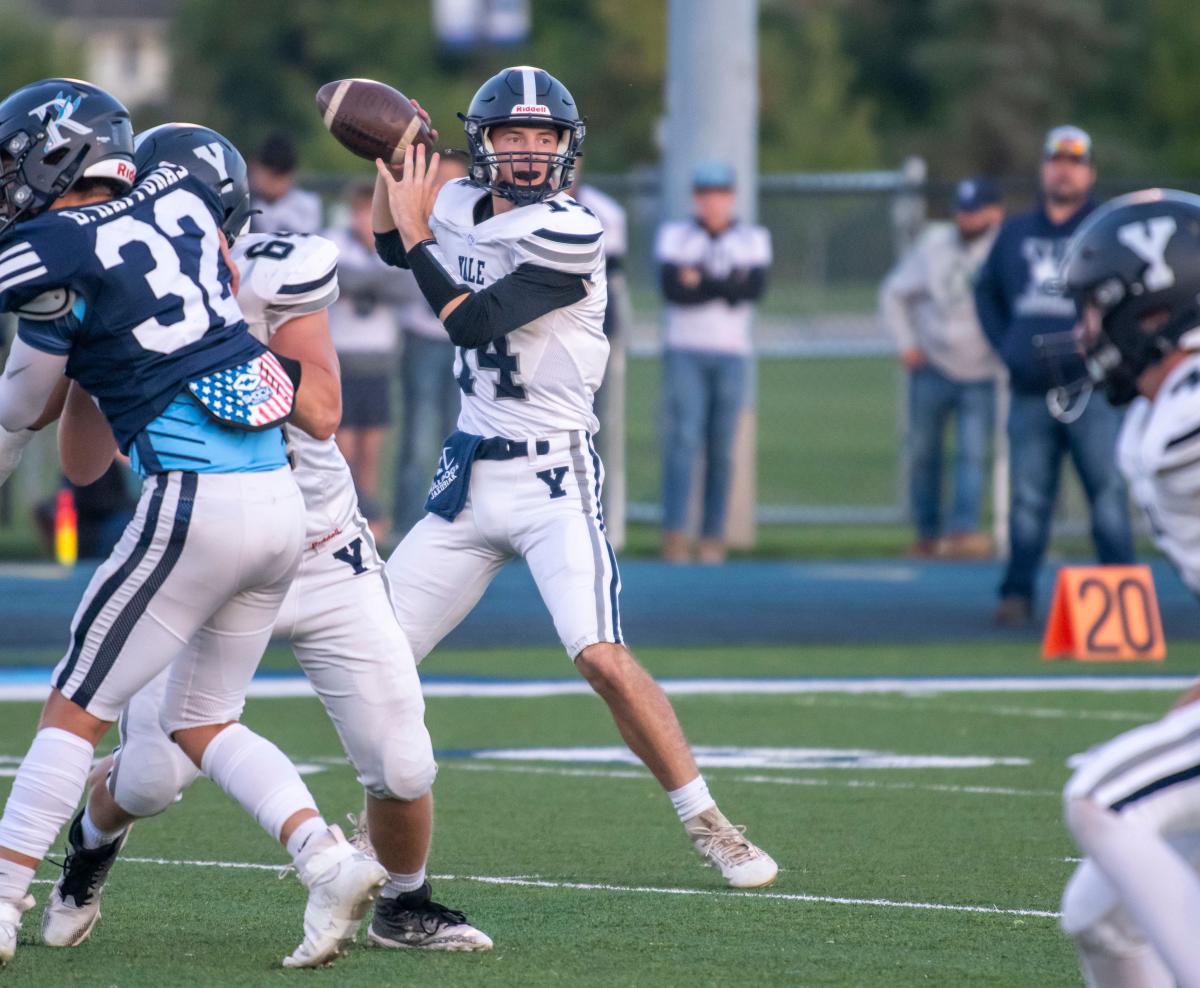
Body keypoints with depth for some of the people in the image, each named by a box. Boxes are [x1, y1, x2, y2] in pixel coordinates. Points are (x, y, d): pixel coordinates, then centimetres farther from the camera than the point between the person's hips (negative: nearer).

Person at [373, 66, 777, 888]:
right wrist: (392, 161, 12)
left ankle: (709, 826, -9)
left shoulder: (568, 236, -16)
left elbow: (470, 323, -22)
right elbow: (392, 249, 28)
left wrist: (416, 226, -13)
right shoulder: (464, 208, 6)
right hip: (471, 475, 7)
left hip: (553, 480, -7)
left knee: (604, 658, -20)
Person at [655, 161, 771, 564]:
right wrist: (726, 286, -11)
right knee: (682, 439, -13)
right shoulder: (674, 236, 6)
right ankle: (674, 534, -19)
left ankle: (713, 537, 4)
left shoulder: (753, 240, 8)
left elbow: (755, 288, -10)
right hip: (684, 352, -1)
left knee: (721, 448, 1)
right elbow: (672, 289, -11)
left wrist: (700, 283, -11)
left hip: (732, 354, 1)